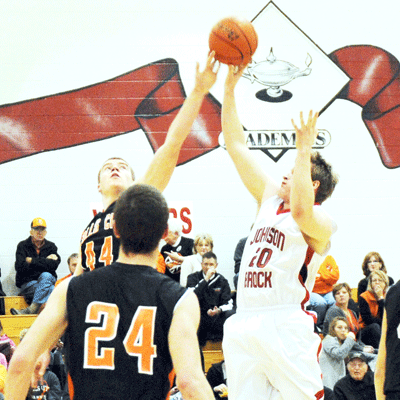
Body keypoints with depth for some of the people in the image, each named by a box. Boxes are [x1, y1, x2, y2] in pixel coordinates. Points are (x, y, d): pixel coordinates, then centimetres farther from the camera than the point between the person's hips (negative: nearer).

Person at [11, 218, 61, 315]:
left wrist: (32, 261, -6)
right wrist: (45, 261, -5)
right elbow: (20, 267, -9)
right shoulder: (22, 246, 8)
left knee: (45, 275, -36)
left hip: (47, 281, 2)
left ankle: (31, 310, -43)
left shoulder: (51, 246, 13)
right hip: (28, 283, -2)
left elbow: (53, 265, -6)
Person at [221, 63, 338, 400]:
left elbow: (300, 212, -26)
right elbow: (237, 147, 20)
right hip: (243, 324, 6)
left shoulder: (320, 221, 0)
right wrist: (230, 88, 14)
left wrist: (304, 150, -20)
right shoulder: (270, 199, 20)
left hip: (286, 325, -6)